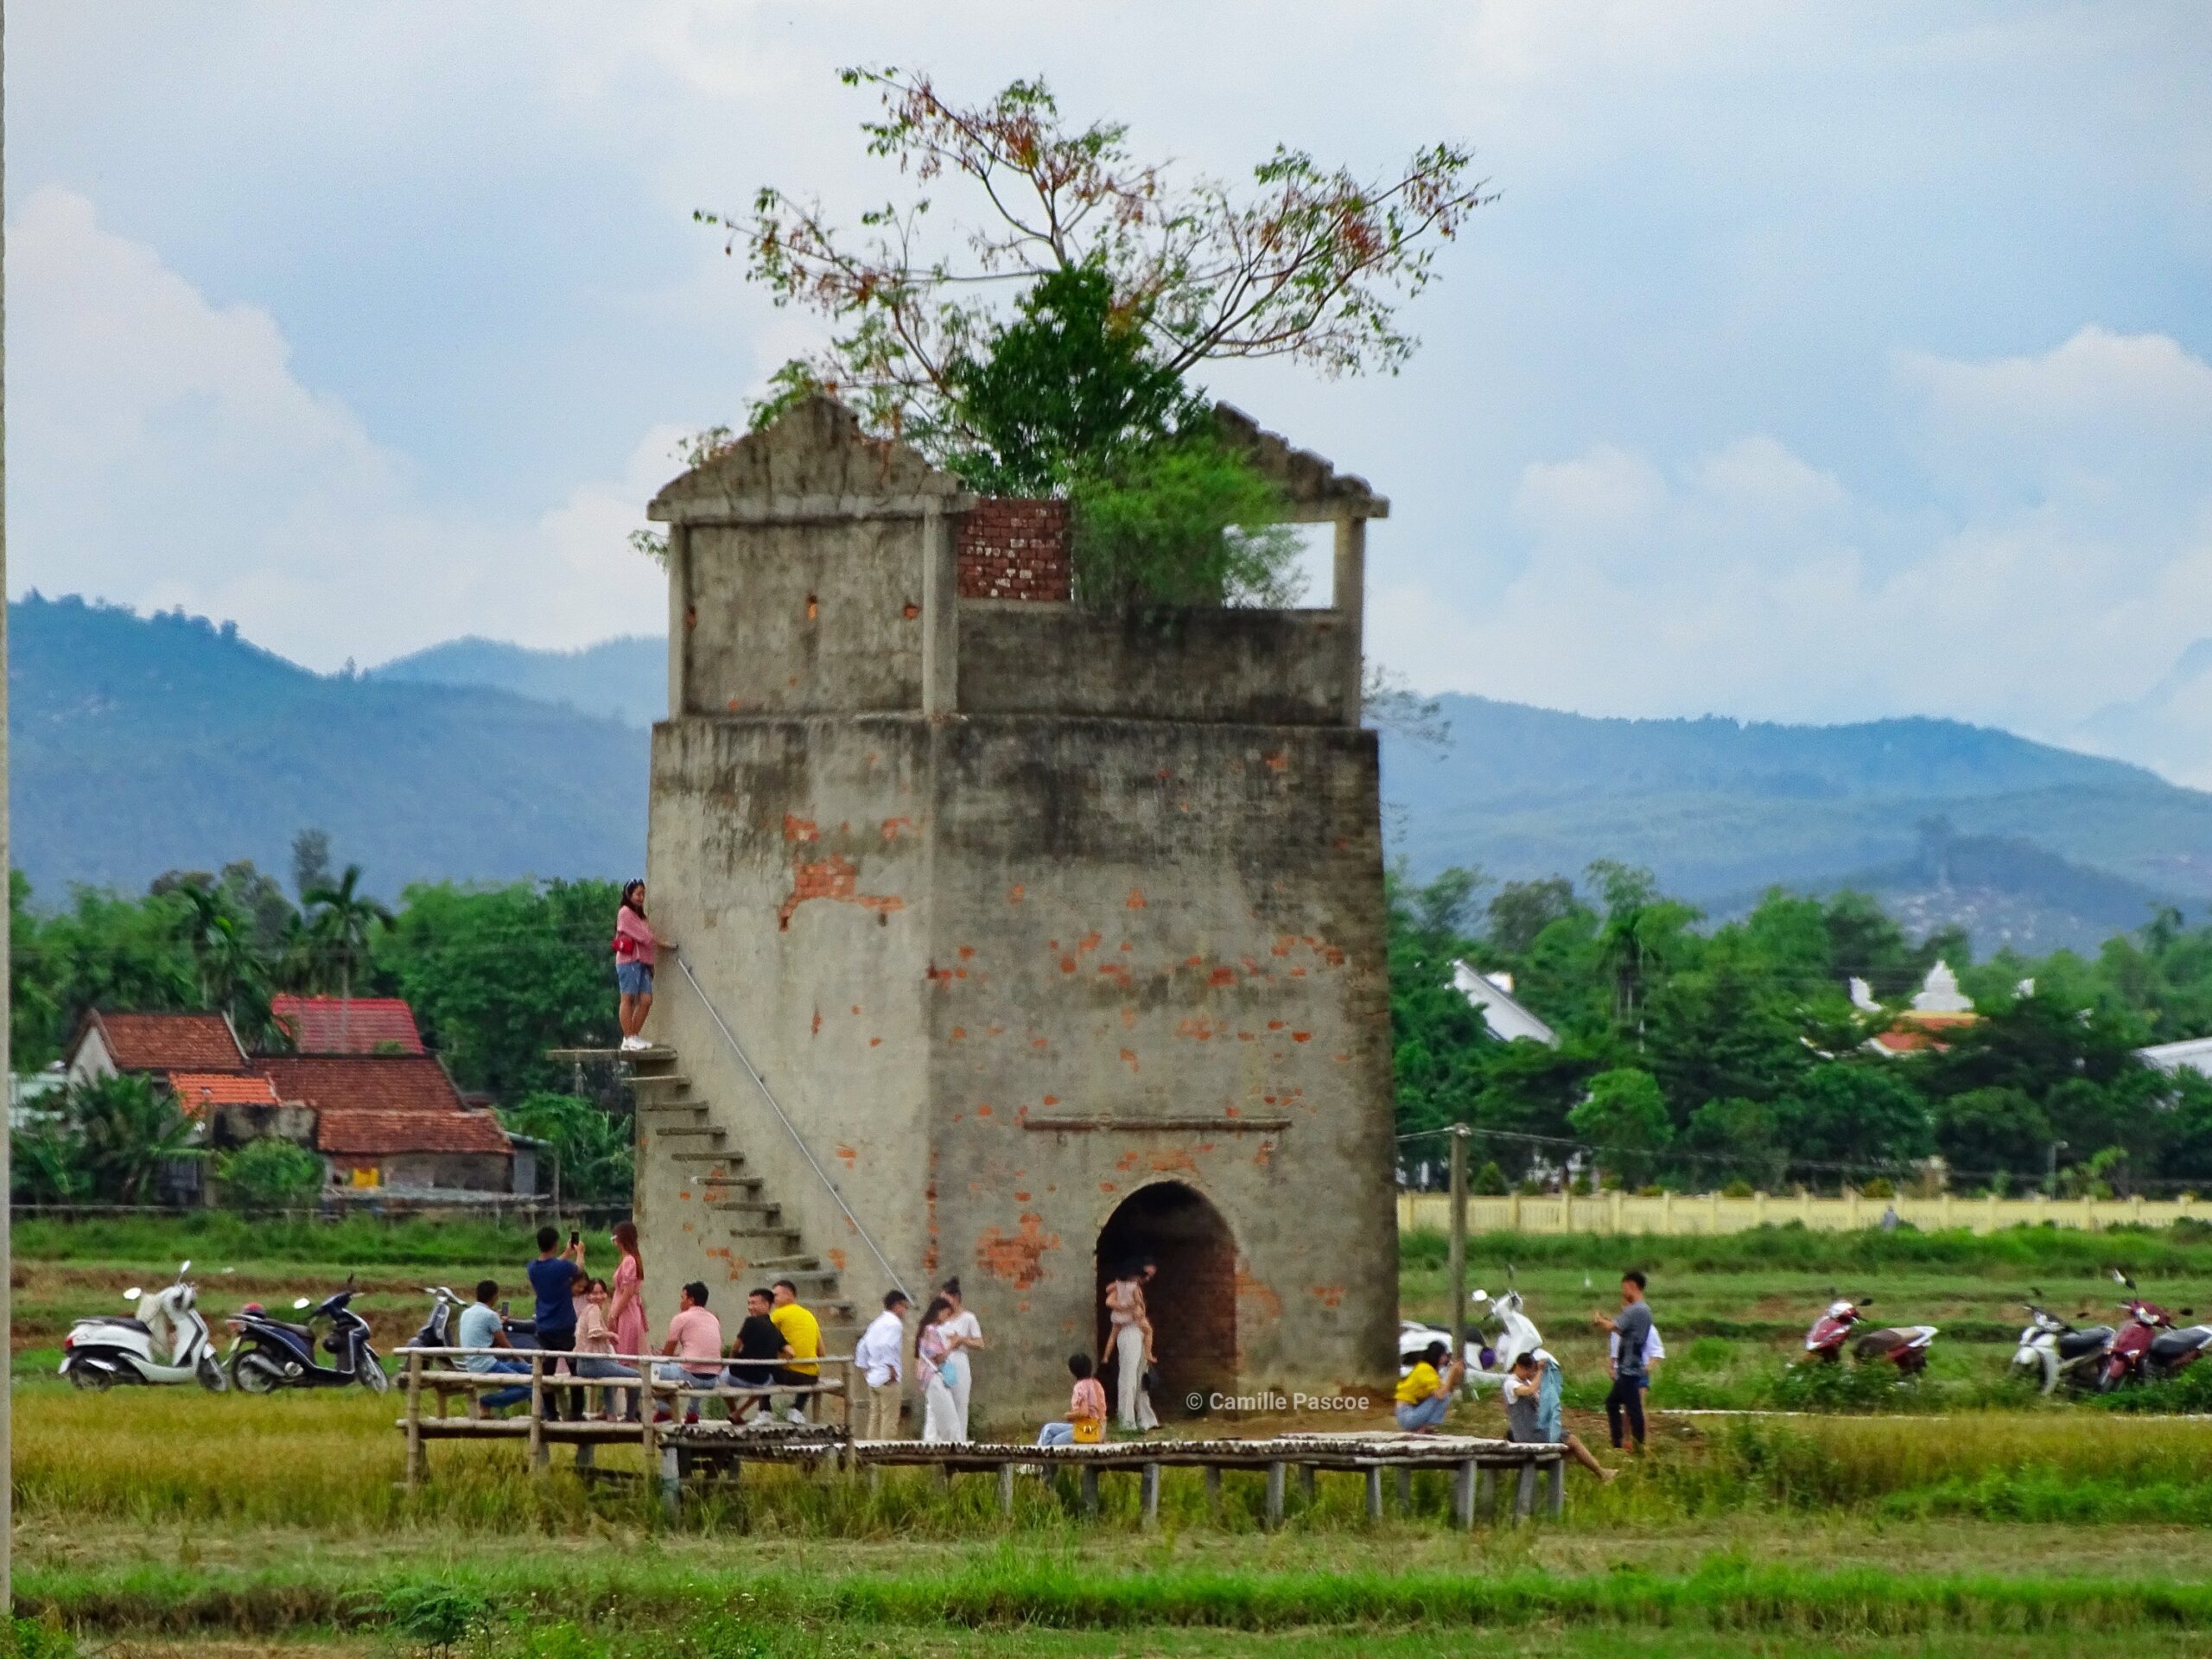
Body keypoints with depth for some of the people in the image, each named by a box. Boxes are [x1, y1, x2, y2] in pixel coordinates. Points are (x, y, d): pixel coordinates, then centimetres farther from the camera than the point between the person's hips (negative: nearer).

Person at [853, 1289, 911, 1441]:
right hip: (888, 1379, -9)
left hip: (873, 1378, 9)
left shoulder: (877, 1323, 17)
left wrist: (863, 1369, 20)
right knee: (889, 1420, -6)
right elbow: (887, 1346, -26)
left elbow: (862, 1347, 17)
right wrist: (891, 1368, -19)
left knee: (875, 1418, 11)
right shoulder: (895, 1324, -11)